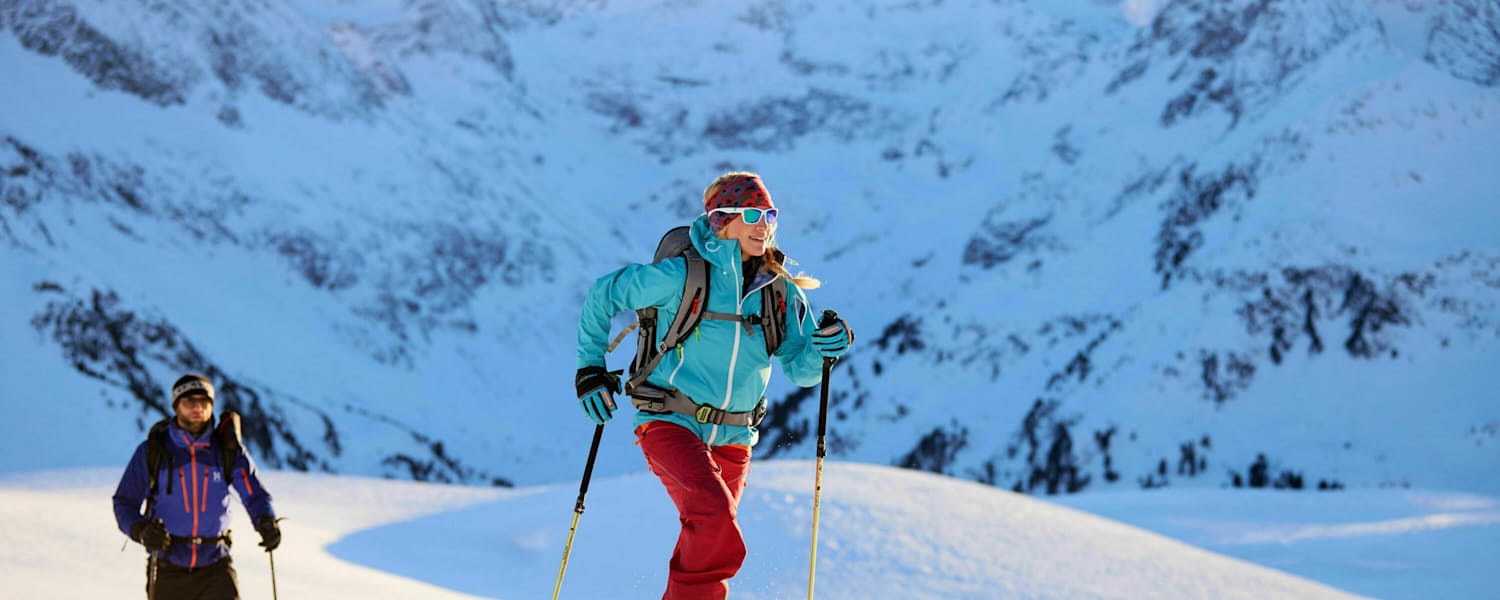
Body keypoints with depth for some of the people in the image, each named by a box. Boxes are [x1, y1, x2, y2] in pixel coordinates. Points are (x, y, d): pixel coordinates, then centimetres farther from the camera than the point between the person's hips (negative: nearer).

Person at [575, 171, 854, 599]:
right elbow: (604, 295, 2)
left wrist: (824, 349, -20)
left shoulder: (780, 291, 4)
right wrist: (590, 368, 0)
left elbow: (799, 369, 2)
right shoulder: (681, 274, -10)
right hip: (671, 423, -5)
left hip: (732, 437, 5)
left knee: (708, 540, 8)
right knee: (713, 517, -27)